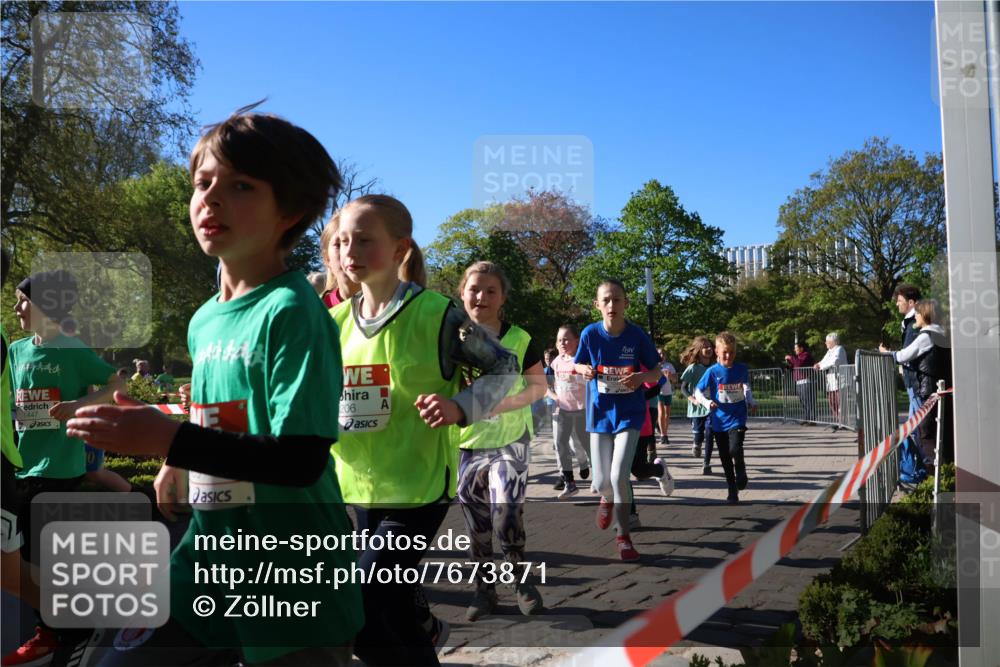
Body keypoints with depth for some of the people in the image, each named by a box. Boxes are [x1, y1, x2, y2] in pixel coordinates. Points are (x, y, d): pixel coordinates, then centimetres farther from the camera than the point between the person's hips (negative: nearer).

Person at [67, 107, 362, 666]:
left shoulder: (293, 311, -17)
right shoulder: (204, 322, 7)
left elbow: (302, 460, -24)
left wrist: (171, 441, -27)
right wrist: (185, 466, 7)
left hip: (294, 585, -7)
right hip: (205, 563, 7)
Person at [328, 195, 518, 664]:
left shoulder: (437, 314, -15)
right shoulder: (337, 321, 1)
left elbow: (504, 368, -5)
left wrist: (460, 407, -21)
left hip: (419, 488, -6)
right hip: (362, 488, 6)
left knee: (358, 615, -10)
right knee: (392, 606, 22)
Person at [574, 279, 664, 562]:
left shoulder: (637, 335, -12)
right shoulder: (590, 334, -9)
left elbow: (657, 372, -1)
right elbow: (578, 365, 5)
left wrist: (642, 376, -23)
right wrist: (584, 370, -18)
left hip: (629, 414, -2)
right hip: (599, 413, 2)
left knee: (619, 475, -14)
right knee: (602, 480, 5)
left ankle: (624, 536, 8)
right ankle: (607, 498, 46)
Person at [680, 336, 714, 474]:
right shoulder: (693, 368, -7)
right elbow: (683, 387, -4)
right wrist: (692, 399, -18)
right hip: (697, 409, -2)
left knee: (709, 435, -6)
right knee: (698, 435, 3)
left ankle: (706, 463, 6)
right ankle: (696, 444, 40)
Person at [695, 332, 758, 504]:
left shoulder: (742, 369, -1)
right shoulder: (713, 372, -6)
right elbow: (698, 391, -1)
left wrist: (751, 402, 2)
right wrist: (707, 403, -17)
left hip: (737, 419, -1)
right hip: (719, 421, 1)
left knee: (735, 449, -22)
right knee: (725, 459, 7)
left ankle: (741, 473, 11)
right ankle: (732, 492, 23)